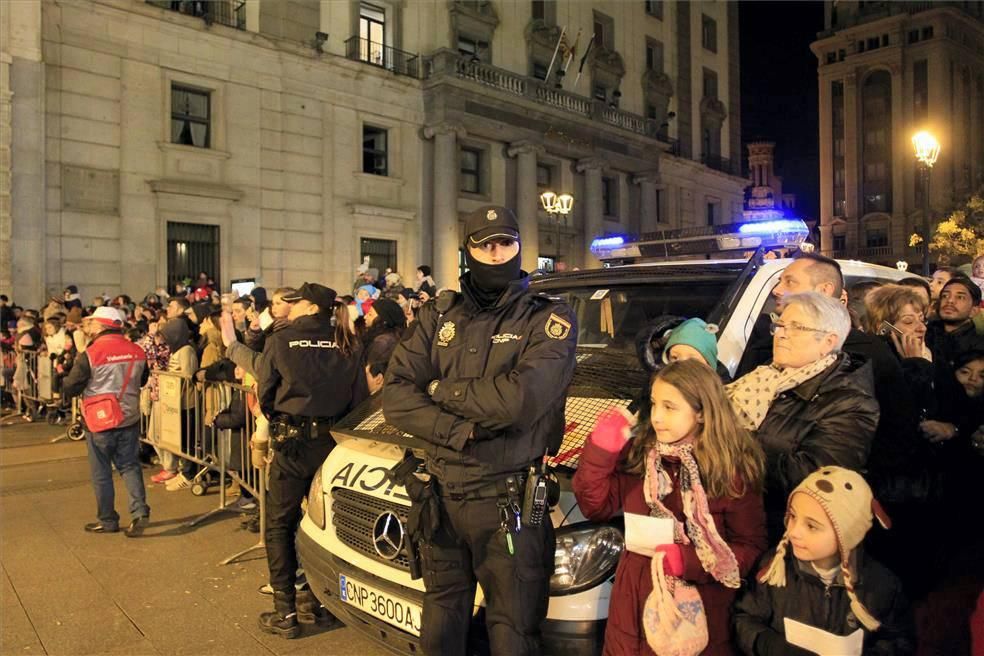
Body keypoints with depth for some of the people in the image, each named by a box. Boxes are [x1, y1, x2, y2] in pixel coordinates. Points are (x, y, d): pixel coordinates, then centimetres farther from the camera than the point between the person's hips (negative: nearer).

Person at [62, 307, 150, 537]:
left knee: (101, 473, 11)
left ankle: (107, 521, 21)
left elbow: (70, 389, -11)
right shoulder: (137, 351, -4)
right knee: (129, 465, 14)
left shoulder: (90, 354, -17)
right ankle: (140, 511, 0)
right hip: (130, 420, 4)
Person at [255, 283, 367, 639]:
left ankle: (285, 612, 10)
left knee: (280, 525, 9)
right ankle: (318, 599, 25)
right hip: (333, 443, 3)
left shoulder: (280, 341, -6)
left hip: (292, 443, -3)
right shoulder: (347, 344, 1)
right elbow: (359, 396, 3)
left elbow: (265, 394, 1)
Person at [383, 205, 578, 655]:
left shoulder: (549, 318, -7)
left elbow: (522, 400, -23)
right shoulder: (438, 316, 6)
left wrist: (444, 391, -9)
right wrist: (459, 430, -19)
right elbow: (395, 394, -3)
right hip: (441, 496, 4)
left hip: (510, 503, -4)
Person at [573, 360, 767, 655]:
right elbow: (596, 508, -2)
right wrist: (600, 450, -15)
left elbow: (751, 547, -8)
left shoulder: (733, 468, -12)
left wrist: (688, 562, -20)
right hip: (635, 600, 3)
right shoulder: (637, 451, -4)